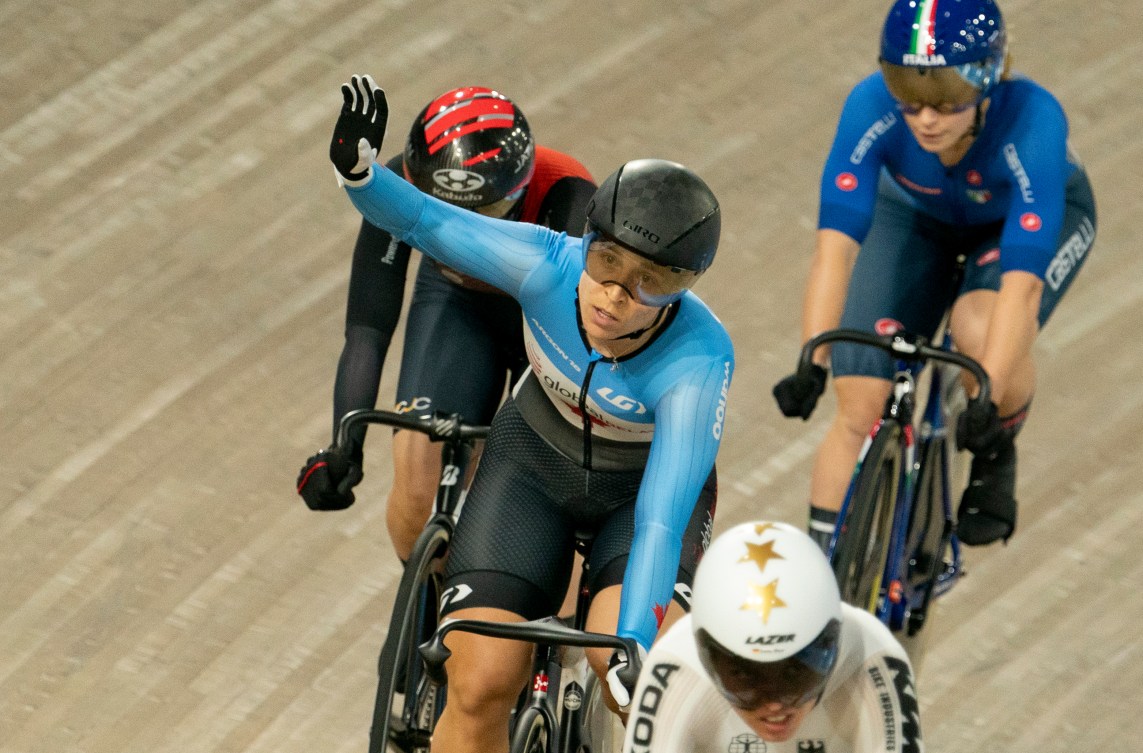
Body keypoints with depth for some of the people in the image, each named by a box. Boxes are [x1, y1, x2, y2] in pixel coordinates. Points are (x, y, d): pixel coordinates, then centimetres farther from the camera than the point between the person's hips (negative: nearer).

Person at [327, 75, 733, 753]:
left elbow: (663, 517, -39)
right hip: (536, 462, 2)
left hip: (645, 485, -2)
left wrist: (634, 650, -49)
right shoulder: (549, 266, -30)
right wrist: (358, 169, -43)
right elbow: (421, 219, -22)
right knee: (480, 687, -13)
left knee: (625, 662, -30)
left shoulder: (699, 360, -36)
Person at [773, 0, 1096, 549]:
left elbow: (1022, 283, -45)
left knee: (980, 329, -34)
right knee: (859, 411, -12)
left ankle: (996, 457, -4)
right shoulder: (871, 108, -35)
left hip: (1036, 215, -2)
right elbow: (835, 244, -39)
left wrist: (987, 397, -54)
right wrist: (811, 363, -50)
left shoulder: (1033, 121, -40)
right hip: (916, 215, 2)